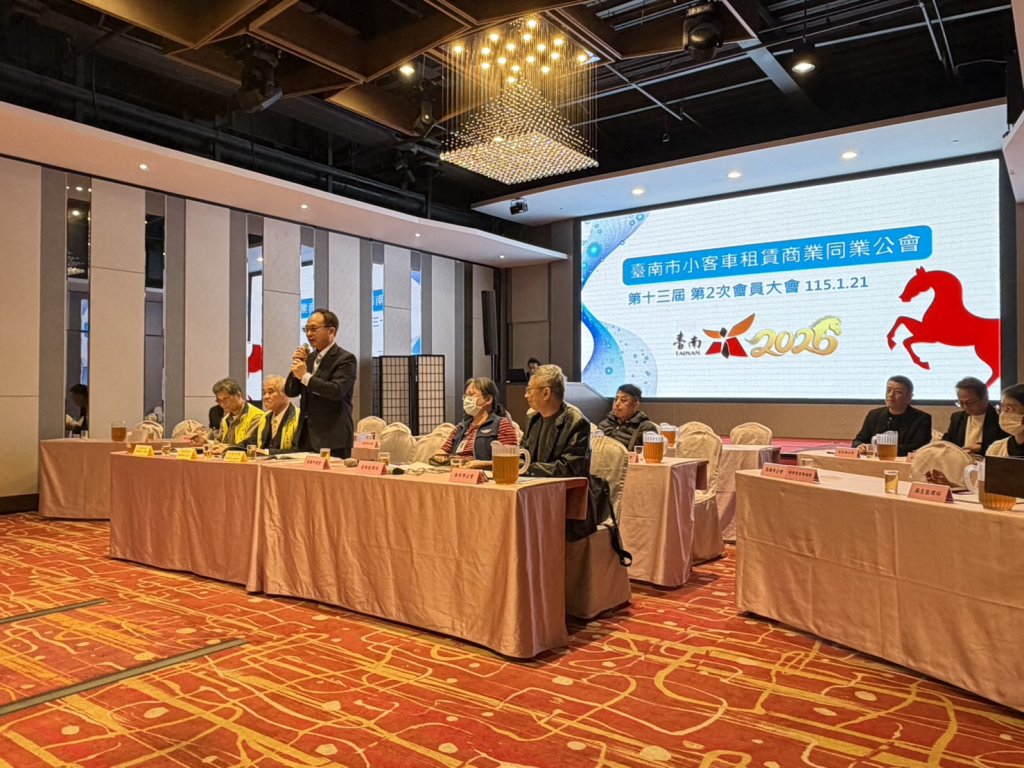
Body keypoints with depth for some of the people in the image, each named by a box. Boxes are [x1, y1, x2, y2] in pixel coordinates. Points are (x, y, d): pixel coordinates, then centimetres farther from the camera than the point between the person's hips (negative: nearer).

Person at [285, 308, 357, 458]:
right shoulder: (309, 357, 15)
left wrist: (305, 376, -16)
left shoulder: (345, 359, -8)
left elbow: (337, 391, -22)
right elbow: (290, 392, 13)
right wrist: (297, 364, -1)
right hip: (306, 436, 7)